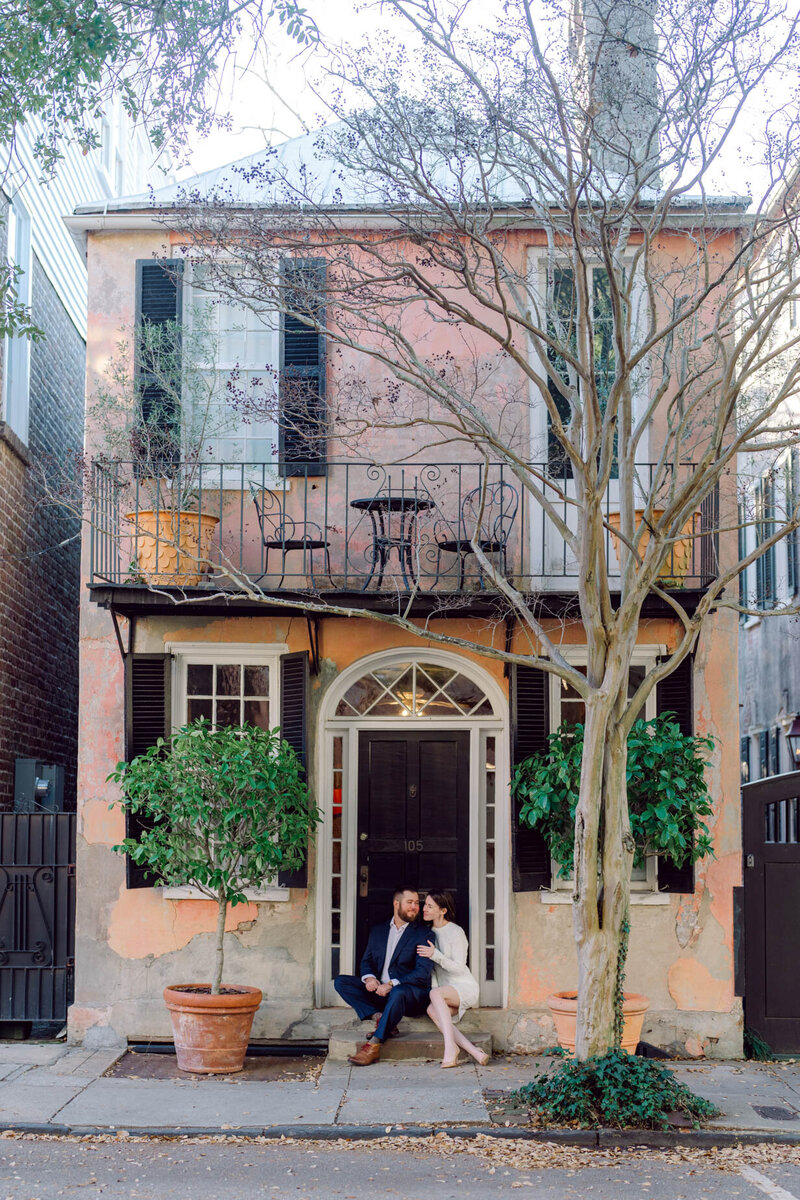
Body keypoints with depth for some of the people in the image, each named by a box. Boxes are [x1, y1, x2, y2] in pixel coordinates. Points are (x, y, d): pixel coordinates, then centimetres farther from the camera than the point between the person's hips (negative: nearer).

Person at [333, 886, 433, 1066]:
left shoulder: (423, 935, 0)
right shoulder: (378, 931, 16)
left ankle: (374, 1045, -36)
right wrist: (369, 977, -10)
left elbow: (423, 973, -10)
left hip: (413, 995, -5)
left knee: (398, 992, -40)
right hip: (379, 990, 5)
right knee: (341, 982, -10)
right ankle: (380, 1017, -20)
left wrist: (392, 984, -22)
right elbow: (366, 961, 15)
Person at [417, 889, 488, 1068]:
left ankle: (450, 1047, -44)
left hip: (464, 987, -6)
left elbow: (459, 968, -14)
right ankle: (475, 1052, -35)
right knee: (432, 1010, -29)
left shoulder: (455, 932, -9)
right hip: (445, 990, 6)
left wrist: (435, 955, -25)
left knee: (436, 994, -36)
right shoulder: (430, 932, 13)